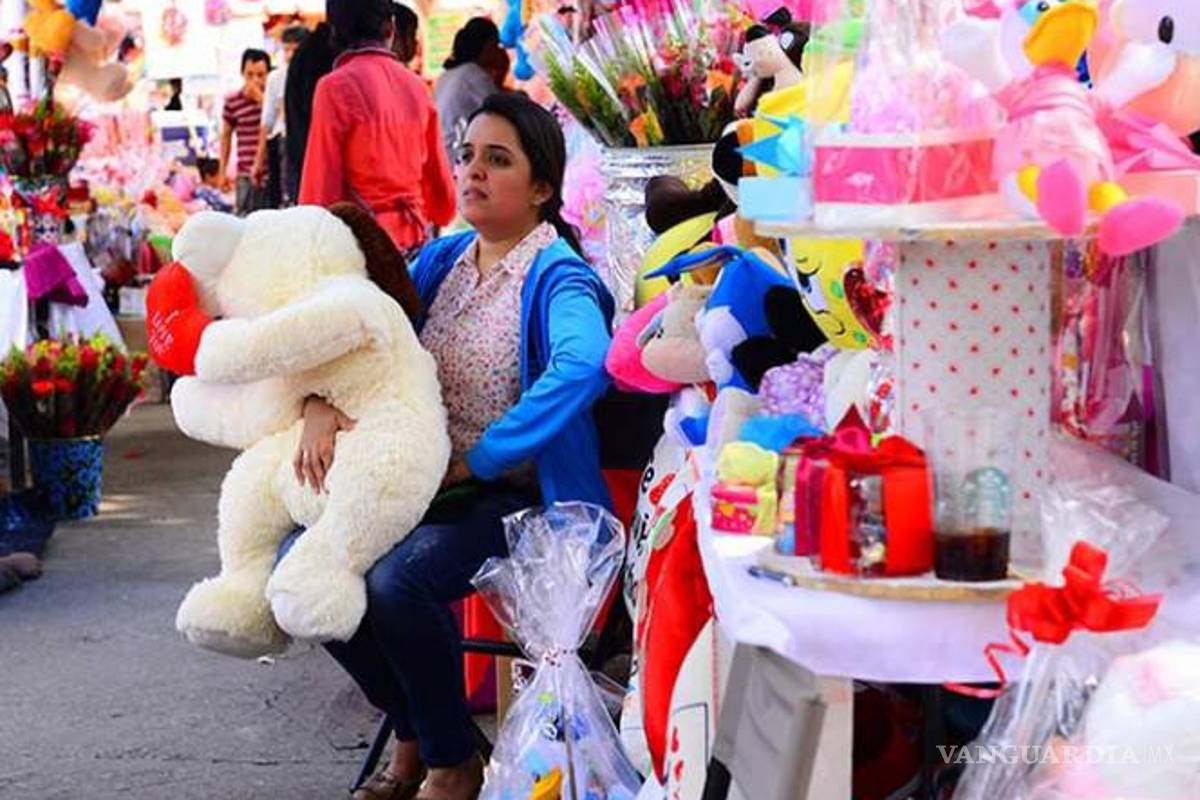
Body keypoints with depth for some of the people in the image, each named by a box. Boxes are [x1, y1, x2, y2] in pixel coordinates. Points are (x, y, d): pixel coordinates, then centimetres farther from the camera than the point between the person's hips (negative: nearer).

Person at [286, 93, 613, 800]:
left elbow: (581, 367, -32)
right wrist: (321, 402, -16)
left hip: (523, 495, -7)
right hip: (427, 483, 7)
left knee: (393, 579, -31)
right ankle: (412, 735, 11)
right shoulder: (443, 260, 11)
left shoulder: (559, 277, -11)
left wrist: (474, 463, -29)